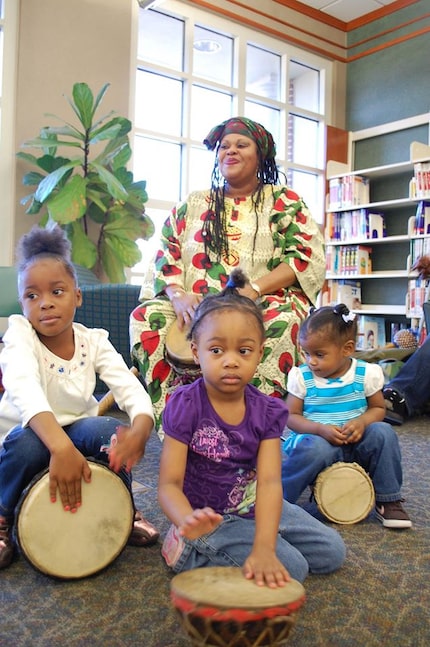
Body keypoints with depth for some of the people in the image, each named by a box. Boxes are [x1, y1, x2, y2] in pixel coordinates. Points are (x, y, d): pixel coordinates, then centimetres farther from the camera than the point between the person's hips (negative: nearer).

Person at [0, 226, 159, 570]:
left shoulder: (94, 341, -10)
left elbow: (130, 388, -22)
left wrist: (140, 429, -46)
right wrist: (60, 447, -56)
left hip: (78, 430, 2)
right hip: (31, 434, -2)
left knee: (111, 431, -30)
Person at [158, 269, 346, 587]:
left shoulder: (267, 410, -10)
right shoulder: (185, 405, -20)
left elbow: (269, 481, -21)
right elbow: (169, 484, -23)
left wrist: (263, 548, -37)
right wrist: (188, 520, -47)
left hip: (254, 508, 6)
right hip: (209, 517, -5)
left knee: (332, 552, 8)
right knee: (291, 568, -18)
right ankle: (194, 553, -4)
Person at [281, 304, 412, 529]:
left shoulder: (366, 373, -3)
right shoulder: (301, 377, -5)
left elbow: (378, 408, 6)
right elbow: (291, 417, -4)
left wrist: (362, 422, -17)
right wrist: (320, 429, -22)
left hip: (356, 445, 2)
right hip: (319, 440, -2)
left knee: (383, 432, -26)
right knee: (315, 449, -37)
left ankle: (388, 500, -7)